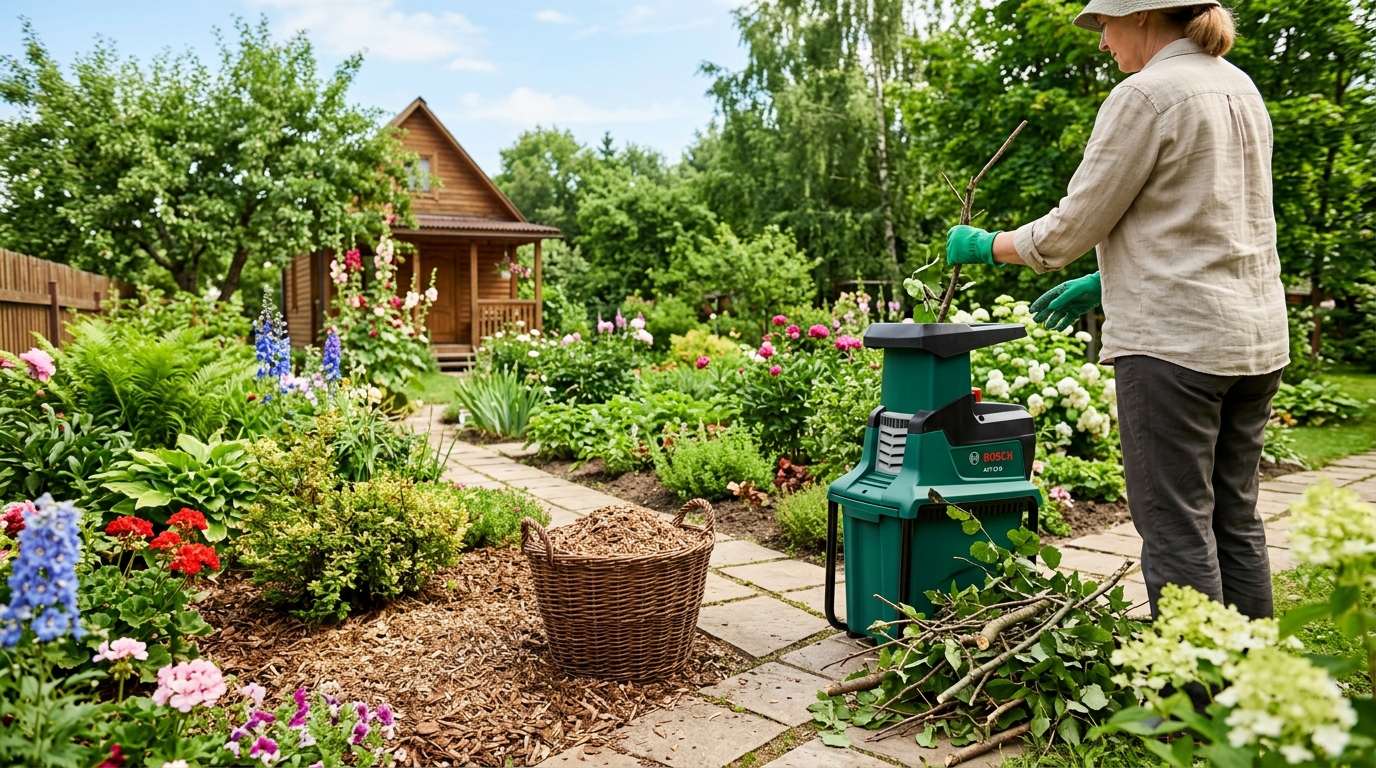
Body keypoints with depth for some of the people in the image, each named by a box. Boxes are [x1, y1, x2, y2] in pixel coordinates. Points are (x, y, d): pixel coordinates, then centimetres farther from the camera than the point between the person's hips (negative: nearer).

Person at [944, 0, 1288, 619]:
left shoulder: (1146, 94, -10)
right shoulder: (1240, 87, 16)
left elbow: (1071, 229, -9)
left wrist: (982, 246, 6)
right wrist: (1105, 282, 21)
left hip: (1175, 340, -9)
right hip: (1256, 337, 9)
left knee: (1176, 528, -2)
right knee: (1235, 521, 14)